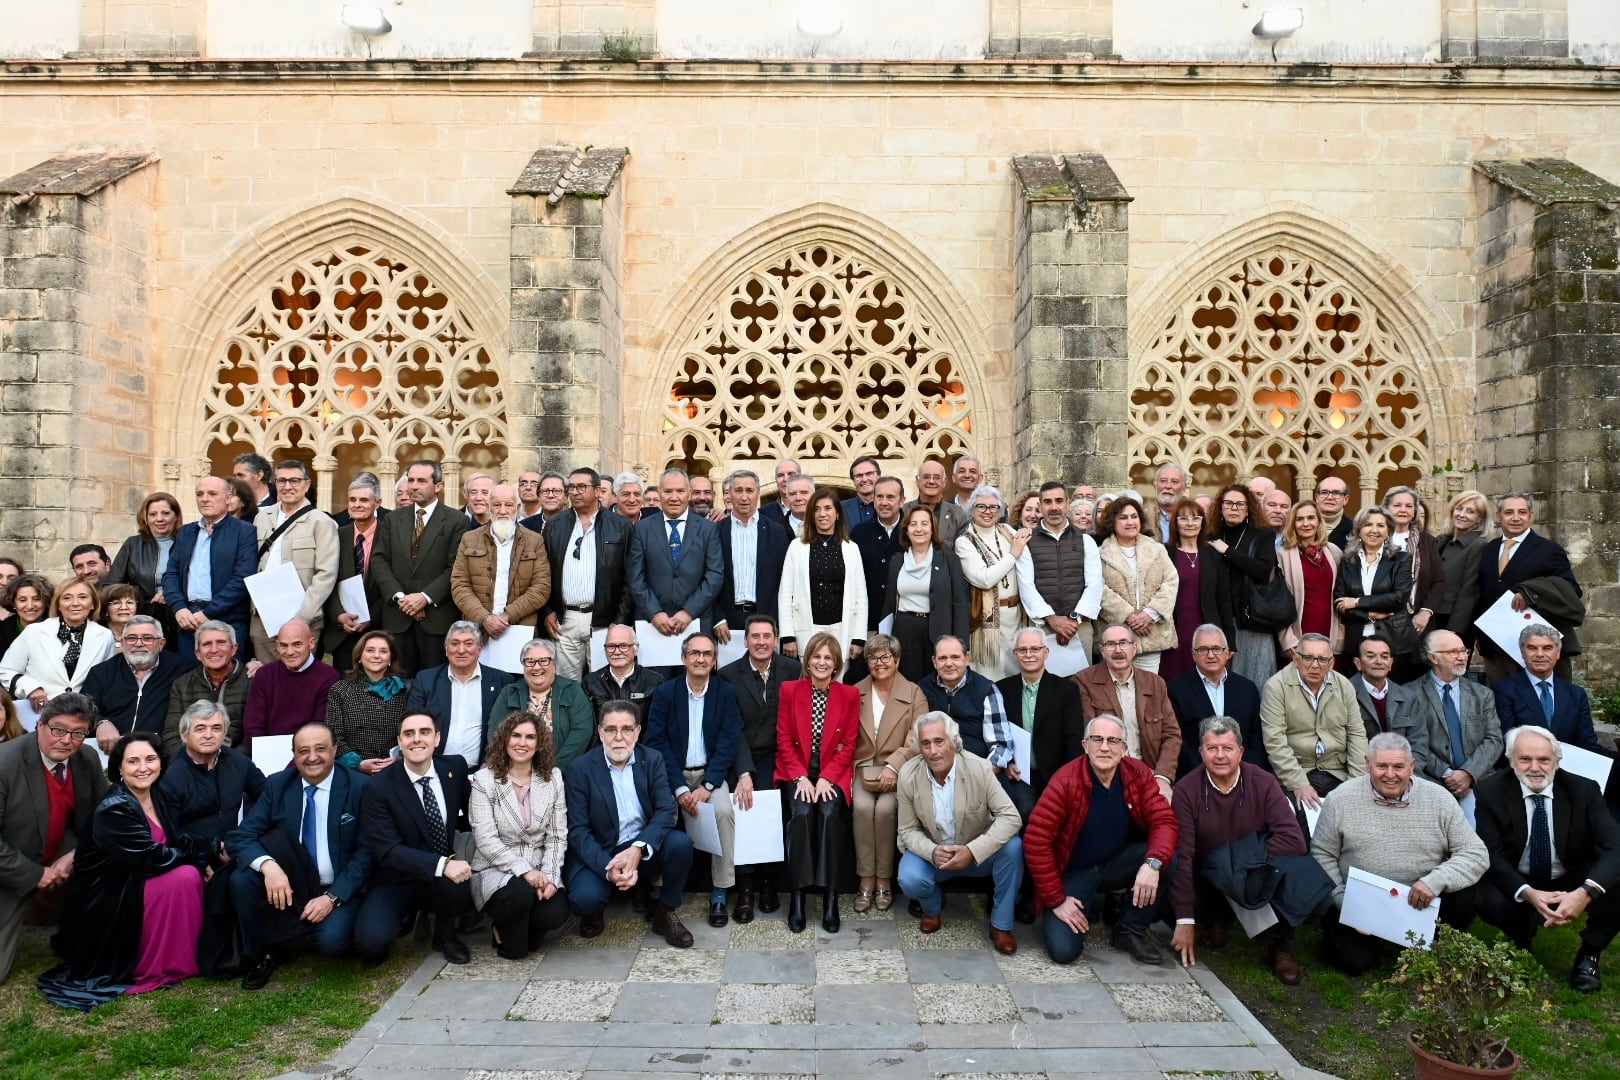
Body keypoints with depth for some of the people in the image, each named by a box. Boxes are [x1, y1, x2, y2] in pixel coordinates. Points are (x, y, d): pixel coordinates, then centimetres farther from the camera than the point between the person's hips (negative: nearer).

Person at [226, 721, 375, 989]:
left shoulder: (360, 787, -9)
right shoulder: (277, 785, 1)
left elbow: (367, 851, -9)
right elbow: (239, 837, -6)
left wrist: (332, 897, -20)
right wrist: (268, 865, -27)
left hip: (339, 889, -3)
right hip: (288, 886, 3)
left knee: (331, 940, -30)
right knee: (241, 879, -24)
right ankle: (260, 955, -2)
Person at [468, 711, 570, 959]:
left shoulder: (553, 776, 3)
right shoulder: (484, 779, -6)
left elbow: (557, 836, 2)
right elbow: (486, 840, -13)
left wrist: (549, 876, -14)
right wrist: (524, 870, -23)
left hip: (539, 870, 3)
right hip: (495, 869, -3)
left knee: (556, 912, -25)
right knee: (520, 893, -35)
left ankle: (519, 927, 12)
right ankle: (509, 943, 0)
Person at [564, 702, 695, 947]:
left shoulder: (653, 760, -1)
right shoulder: (580, 770, -8)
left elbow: (666, 810, -11)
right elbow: (577, 830, -12)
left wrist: (638, 850, -29)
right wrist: (608, 868, -28)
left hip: (645, 850, 2)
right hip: (599, 853, -2)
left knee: (680, 843, -26)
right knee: (584, 897, -31)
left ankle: (665, 912, -2)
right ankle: (593, 912, 9)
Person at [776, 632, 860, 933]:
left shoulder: (849, 695, 3)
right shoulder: (790, 690, 2)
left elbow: (849, 744, 0)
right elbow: (784, 739, 1)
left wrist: (826, 778, -13)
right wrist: (801, 777, -12)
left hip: (833, 774, 0)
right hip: (797, 772, 0)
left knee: (829, 813, -29)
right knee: (801, 813, -28)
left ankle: (830, 897, -22)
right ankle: (797, 896, -22)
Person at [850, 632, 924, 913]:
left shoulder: (914, 694, 3)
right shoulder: (855, 693, 11)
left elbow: (918, 740, -7)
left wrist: (893, 766, -21)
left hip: (898, 770, -2)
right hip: (862, 767, 2)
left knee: (885, 808, -28)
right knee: (862, 806, -27)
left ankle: (884, 880, -12)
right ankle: (866, 881, -17)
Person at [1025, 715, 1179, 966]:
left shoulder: (1138, 774, -9)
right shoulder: (1066, 781, -21)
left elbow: (1164, 821, -13)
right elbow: (1036, 841, -21)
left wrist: (1153, 863, -33)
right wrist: (1056, 900, -19)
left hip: (1117, 864, 4)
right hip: (1073, 871, -3)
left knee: (1166, 856, -24)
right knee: (1063, 950, -21)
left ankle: (1131, 931, -2)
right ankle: (1085, 908, 15)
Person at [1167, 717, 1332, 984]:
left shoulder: (1263, 783, -11)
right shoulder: (1186, 790, -15)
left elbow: (1293, 839, -20)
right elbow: (1182, 856, -19)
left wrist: (1249, 864, -27)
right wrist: (1185, 921, -23)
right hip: (1210, 880, 1)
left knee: (1296, 870, -31)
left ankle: (1280, 947, -7)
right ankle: (1216, 919, 6)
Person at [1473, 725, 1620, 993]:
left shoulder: (1584, 790, -13)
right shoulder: (1490, 791, -14)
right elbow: (1491, 853, -16)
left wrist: (1585, 893, -41)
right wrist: (1528, 894, -35)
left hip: (1573, 882, 1)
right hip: (1518, 883, -1)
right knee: (1490, 902, -32)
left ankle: (1589, 954, 1)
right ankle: (1521, 945, 7)